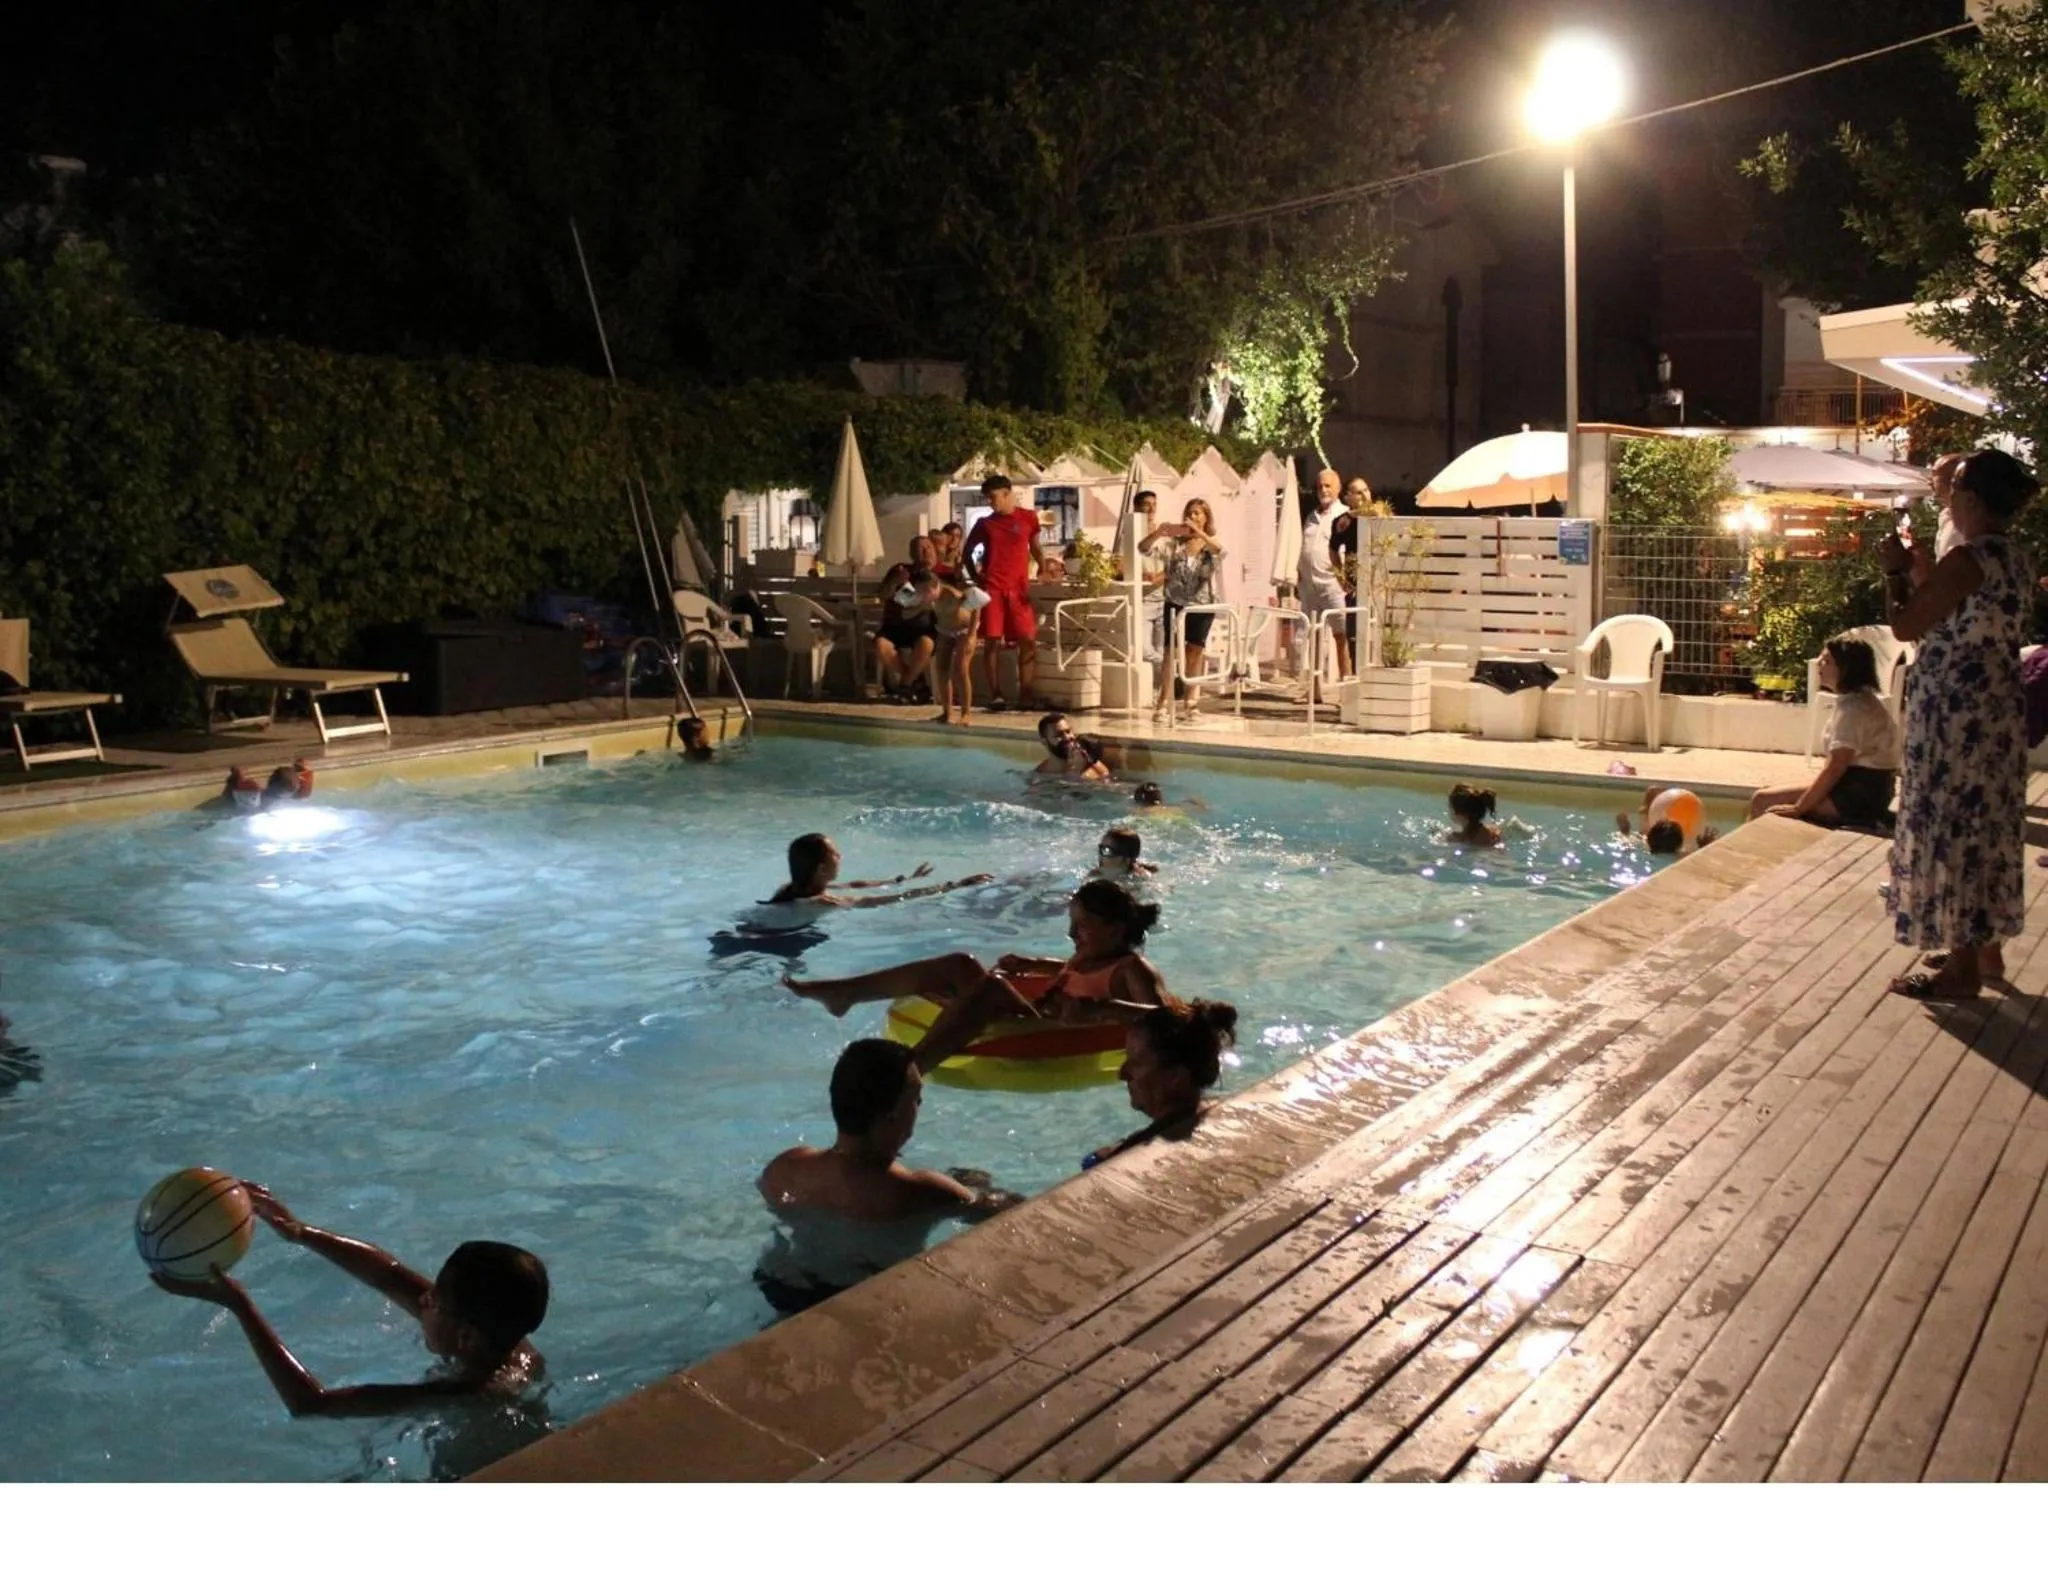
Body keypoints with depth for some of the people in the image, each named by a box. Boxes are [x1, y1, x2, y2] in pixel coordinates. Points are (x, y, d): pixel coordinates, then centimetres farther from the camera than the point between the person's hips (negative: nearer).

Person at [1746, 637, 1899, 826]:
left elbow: (1835, 767, -23)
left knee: (1762, 800, -14)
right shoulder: (1860, 699, 13)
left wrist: (1797, 808, -21)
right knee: (1763, 798, 12)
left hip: (1859, 794, -10)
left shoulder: (1853, 707, -19)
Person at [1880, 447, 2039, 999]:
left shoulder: (1967, 560, -18)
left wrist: (1895, 572, -1)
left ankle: (1961, 969, 3)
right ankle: (1984, 947, 28)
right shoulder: (2015, 560, 11)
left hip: (1956, 715, -10)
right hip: (1996, 712, 10)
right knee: (1984, 829, 17)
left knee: (1951, 830, -3)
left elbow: (1905, 627, -15)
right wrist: (1924, 574, 18)